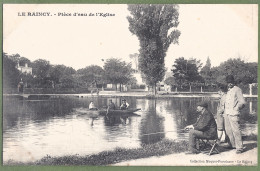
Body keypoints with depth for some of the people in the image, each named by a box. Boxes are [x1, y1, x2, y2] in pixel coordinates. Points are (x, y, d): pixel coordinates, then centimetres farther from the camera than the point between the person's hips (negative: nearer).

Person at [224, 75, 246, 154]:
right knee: (228, 130, 11)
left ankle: (239, 147, -5)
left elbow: (242, 102, -9)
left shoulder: (237, 90, -5)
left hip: (233, 114, -8)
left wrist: (236, 109, -10)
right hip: (226, 113, 8)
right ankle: (232, 145, 23)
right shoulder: (228, 90, 18)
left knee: (236, 130, -10)